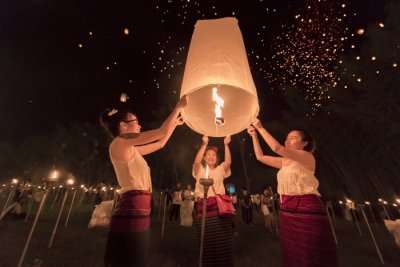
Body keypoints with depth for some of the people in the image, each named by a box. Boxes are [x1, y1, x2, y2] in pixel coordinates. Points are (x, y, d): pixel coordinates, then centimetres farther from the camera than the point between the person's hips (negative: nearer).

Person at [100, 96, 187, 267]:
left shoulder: (130, 149, 16)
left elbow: (160, 143, 24)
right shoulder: (120, 143, -10)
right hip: (131, 213, -10)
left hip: (138, 213, 10)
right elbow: (162, 133, -15)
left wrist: (174, 123, 28)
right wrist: (179, 107, -3)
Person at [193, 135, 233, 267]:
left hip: (220, 205, 1)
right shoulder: (200, 170, 7)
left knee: (222, 238, 4)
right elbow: (196, 161, -14)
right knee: (207, 239, 7)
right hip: (203, 205, -1)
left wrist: (226, 145, -15)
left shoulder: (220, 169, 12)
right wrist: (204, 144, -18)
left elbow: (228, 162, -7)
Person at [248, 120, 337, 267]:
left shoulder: (307, 157, -8)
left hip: (306, 209, -7)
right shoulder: (285, 162, 13)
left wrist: (261, 128, -16)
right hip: (288, 210, 7)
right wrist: (254, 135, 9)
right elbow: (260, 157, 13)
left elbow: (277, 148, -23)